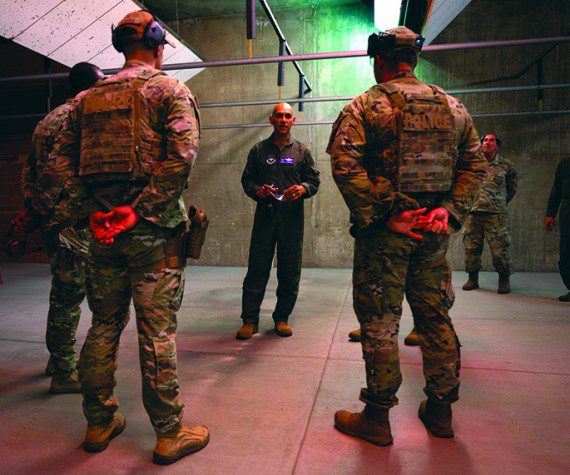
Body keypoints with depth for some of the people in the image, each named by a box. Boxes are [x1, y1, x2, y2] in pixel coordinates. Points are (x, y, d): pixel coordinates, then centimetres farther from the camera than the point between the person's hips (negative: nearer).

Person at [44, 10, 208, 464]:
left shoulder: (88, 97, 16)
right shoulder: (170, 89, -1)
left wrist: (87, 211, 2)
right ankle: (170, 433, 13)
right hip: (153, 231, -5)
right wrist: (143, 211, -15)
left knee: (104, 324, 16)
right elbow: (182, 155, -16)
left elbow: (65, 155, 9)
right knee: (157, 330, 0)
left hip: (104, 228, 5)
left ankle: (99, 423, 29)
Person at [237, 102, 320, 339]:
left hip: (292, 216, 1)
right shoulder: (259, 149, 13)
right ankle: (250, 320, 8)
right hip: (265, 215, 0)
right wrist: (258, 191, -9)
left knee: (290, 271, 4)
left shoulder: (302, 150, 13)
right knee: (257, 270, -2)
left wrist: (302, 188, -11)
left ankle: (282, 318, 19)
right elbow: (247, 179, 12)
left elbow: (314, 180, 11)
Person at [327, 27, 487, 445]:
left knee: (379, 322, 4)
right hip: (434, 230, 5)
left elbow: (344, 163, -16)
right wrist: (450, 209, -2)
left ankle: (377, 417, 15)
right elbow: (475, 164, 7)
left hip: (385, 231, -5)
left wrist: (383, 214, -16)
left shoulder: (366, 105, -3)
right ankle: (440, 410, 29)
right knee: (435, 317, 15)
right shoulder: (452, 107, 12)